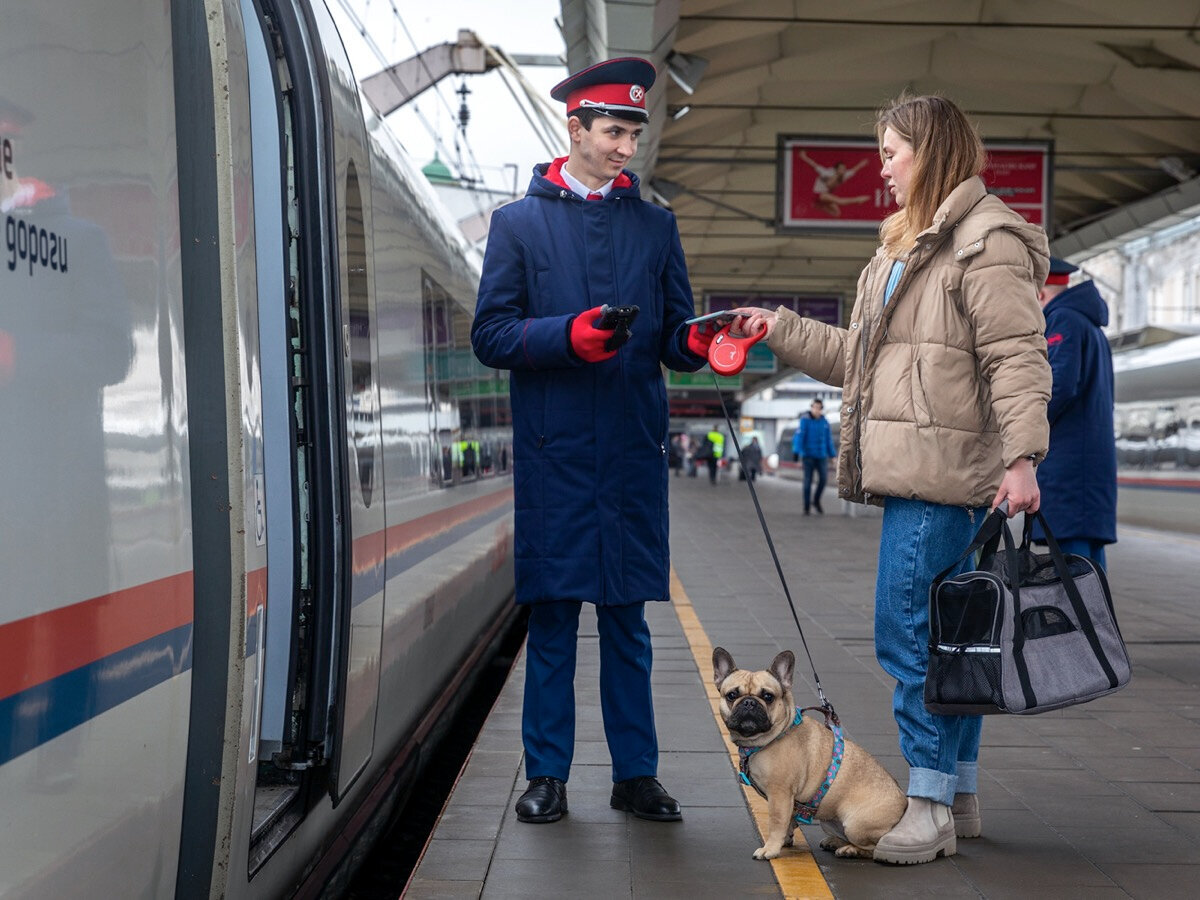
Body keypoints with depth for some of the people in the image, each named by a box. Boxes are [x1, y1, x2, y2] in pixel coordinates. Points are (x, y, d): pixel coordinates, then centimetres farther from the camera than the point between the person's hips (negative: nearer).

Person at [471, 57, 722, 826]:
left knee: (628, 618, 7)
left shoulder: (655, 226, 15)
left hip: (634, 452, 2)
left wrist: (695, 342, -12)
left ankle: (636, 773, 16)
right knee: (552, 617, 3)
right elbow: (491, 335, 1)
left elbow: (673, 337, 12)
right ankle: (548, 775, 13)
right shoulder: (520, 222, 8)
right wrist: (567, 335, -16)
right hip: (553, 453, -2)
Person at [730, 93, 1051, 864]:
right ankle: (959, 801, 21)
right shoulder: (911, 246, 24)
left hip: (944, 477, -10)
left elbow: (1016, 356, -15)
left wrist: (1022, 456, -23)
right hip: (914, 475, 10)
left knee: (908, 634, -10)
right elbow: (860, 356, 28)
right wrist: (779, 329, 26)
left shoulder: (987, 241, -7)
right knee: (944, 639, 12)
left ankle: (929, 809, -1)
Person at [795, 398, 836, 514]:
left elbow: (828, 439, 13)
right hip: (808, 455, -4)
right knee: (808, 481, -3)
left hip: (821, 455, 4)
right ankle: (806, 507, 5)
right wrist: (796, 452, -25)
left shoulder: (825, 422, 7)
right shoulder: (805, 420, -8)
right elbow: (799, 436, -15)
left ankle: (816, 501, 15)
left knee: (823, 479, -8)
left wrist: (832, 455, 12)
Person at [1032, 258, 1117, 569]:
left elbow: (1059, 385, -19)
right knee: (1090, 554, 9)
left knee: (1071, 552, -13)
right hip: (1098, 457, 10)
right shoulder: (1093, 327, 25)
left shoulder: (1062, 320, -5)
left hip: (1067, 461, -10)